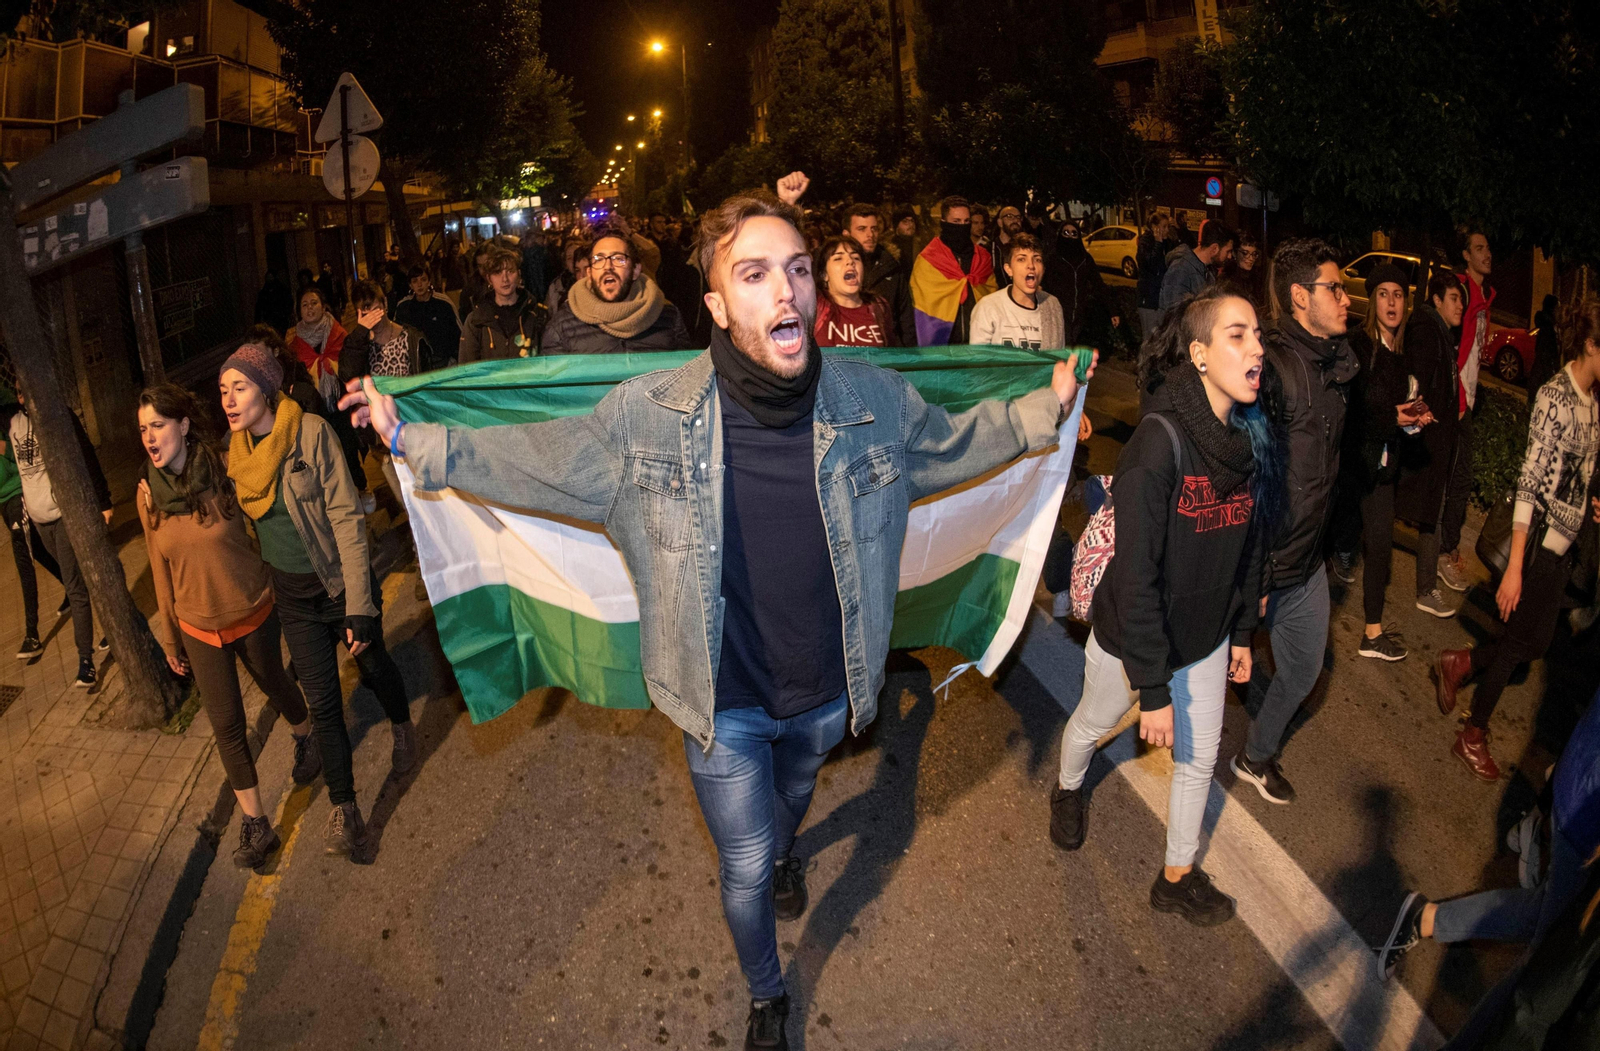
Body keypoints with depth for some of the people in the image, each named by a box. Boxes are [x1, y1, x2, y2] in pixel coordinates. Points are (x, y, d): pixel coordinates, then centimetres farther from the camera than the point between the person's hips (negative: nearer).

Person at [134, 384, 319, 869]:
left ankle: (304, 739, 54)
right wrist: (169, 638, 10)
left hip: (254, 613, -2)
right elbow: (161, 570, 3)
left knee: (272, 683, 21)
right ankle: (256, 825, 16)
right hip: (199, 627, 3)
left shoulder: (225, 474, -19)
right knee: (226, 723, 5)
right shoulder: (149, 494, -7)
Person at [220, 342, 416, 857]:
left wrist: (359, 605, -22)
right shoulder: (236, 449, -4)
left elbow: (347, 518, -21)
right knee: (322, 702, 6)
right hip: (292, 594, 4)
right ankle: (342, 808, 18)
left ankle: (402, 727, 50)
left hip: (339, 582, -4)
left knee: (373, 666, 19)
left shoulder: (312, 433, -20)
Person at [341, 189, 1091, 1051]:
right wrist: (411, 440, -6)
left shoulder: (875, 401, -16)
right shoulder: (649, 415, -22)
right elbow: (538, 457, -7)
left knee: (795, 789, 34)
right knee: (745, 868, 13)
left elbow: (951, 441, 5)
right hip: (724, 705, -2)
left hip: (827, 691, 3)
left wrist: (1043, 410, 8)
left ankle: (785, 851, 73)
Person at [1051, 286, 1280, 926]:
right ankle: (1068, 791, 56)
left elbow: (1248, 544, 7)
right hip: (1128, 637, -5)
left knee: (1199, 758, 16)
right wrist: (1152, 689, -25)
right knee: (1093, 723, 22)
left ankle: (1177, 878, 39)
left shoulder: (1252, 438, -8)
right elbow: (1135, 576, -28)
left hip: (1204, 636, 6)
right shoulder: (1161, 440, -29)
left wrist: (1242, 632, 12)